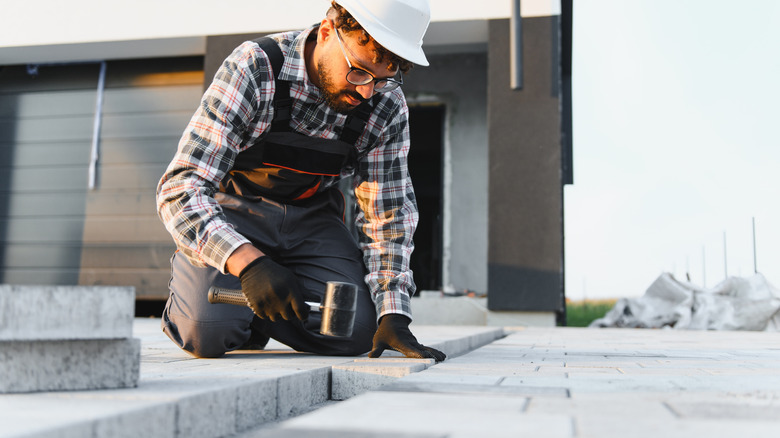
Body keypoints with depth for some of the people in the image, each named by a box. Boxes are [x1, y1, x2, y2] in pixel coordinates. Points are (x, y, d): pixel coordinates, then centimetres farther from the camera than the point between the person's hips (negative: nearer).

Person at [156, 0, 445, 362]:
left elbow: (387, 216, -9)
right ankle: (192, 292, 11)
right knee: (211, 334, -25)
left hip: (310, 217, 4)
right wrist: (247, 261, -49)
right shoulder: (253, 68, -28)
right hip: (234, 209, -3)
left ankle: (256, 312, 11)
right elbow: (180, 187, -33)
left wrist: (393, 314, -23)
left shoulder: (388, 107, -15)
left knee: (355, 331, -17)